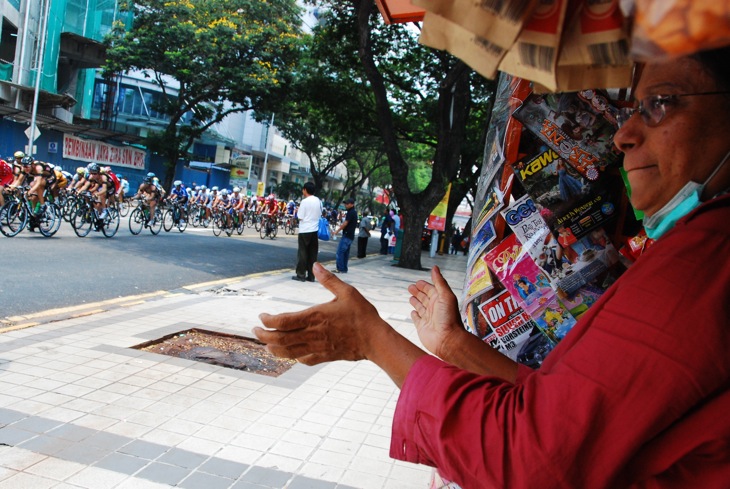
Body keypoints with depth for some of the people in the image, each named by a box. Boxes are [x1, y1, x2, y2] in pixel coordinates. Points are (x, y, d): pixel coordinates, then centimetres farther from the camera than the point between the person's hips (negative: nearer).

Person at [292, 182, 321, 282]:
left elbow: (300, 217, -11)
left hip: (304, 231, -5)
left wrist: (298, 210, 7)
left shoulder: (304, 201, -12)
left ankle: (301, 275, 5)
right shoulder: (318, 201, 7)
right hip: (315, 230, 5)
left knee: (302, 253, 3)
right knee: (312, 254, 7)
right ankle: (311, 276, 8)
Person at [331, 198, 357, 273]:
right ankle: (344, 269, 14)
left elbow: (345, 223, -15)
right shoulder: (354, 212, 16)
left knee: (340, 252, -8)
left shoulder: (350, 213, -14)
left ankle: (340, 268, -9)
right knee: (346, 253, 12)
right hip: (350, 236, 10)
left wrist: (337, 231, -8)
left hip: (347, 235, -10)